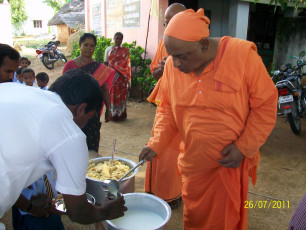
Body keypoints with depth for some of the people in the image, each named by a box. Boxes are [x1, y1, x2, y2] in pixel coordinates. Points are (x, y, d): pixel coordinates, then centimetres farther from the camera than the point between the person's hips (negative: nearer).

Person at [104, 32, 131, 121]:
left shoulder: (125, 50, 6)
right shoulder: (108, 49, 11)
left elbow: (127, 64, 2)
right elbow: (106, 63, 11)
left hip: (121, 76, -1)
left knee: (122, 94, 1)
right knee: (111, 94, 1)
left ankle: (121, 114, 10)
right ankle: (112, 114, 10)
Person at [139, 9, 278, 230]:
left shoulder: (243, 55, -18)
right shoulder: (172, 66, -8)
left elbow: (266, 105, -11)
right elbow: (167, 110, 3)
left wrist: (244, 147, -15)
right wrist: (156, 144, -9)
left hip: (231, 161, -2)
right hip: (194, 163, 3)